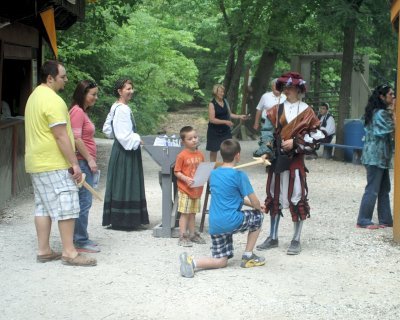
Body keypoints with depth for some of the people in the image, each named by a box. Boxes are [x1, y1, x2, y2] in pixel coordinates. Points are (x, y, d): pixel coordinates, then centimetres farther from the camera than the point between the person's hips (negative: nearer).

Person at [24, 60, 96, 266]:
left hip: (37, 164, 10)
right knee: (66, 207, -7)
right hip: (54, 164, -10)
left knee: (43, 207, 11)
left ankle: (43, 251, 14)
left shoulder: (35, 97, 15)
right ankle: (69, 253, -6)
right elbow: (61, 136, -21)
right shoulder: (52, 100, -17)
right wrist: (74, 163, -18)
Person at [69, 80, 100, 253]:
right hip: (82, 162, -10)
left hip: (85, 162, 10)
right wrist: (89, 159, -16)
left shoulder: (82, 111, 18)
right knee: (84, 202, -8)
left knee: (83, 201, 13)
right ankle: (81, 242, -4)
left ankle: (80, 238, 19)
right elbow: (76, 138, -20)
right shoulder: (77, 111, -13)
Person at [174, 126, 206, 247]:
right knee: (185, 213, -2)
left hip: (197, 189, 6)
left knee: (193, 213, 15)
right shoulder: (182, 156, -12)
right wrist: (186, 179, -24)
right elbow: (177, 172, -11)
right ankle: (182, 237, 2)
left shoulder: (200, 155, 6)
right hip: (185, 189, -6)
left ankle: (192, 234, 24)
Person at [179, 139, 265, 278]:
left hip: (214, 225, 6)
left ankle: (191, 261, -12)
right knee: (258, 216, 22)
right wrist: (258, 207, 19)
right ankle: (248, 257, 22)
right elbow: (255, 202, -5)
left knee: (221, 261, 15)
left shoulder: (213, 174, 12)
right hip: (231, 222, -6)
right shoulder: (239, 175, -9)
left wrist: (250, 203, 26)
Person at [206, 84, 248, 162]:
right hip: (215, 131, -5)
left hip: (225, 130, 5)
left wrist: (240, 116, 1)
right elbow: (212, 119, -21)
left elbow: (229, 114, 14)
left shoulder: (225, 101, 5)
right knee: (214, 150, 6)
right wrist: (225, 122, -26)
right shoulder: (212, 104, -14)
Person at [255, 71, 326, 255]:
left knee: (297, 198, -3)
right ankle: (273, 238, 21)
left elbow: (316, 136, -7)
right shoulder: (276, 110, 8)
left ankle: (296, 240, 8)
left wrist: (295, 142, -14)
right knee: (274, 197, 10)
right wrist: (268, 152, -4)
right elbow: (268, 132, 9)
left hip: (295, 159, -4)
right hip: (277, 159, 4)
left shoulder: (306, 112, -2)